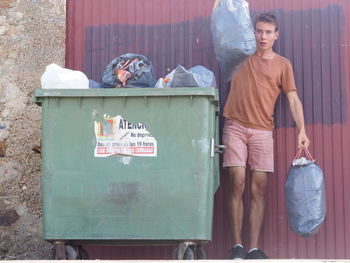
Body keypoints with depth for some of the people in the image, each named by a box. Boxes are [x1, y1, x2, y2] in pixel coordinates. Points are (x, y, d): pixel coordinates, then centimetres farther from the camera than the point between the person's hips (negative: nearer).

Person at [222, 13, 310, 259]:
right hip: (235, 127, 0)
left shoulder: (283, 64, 8)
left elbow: (293, 99, 4)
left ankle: (254, 248, -2)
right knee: (238, 184, -7)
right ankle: (237, 245, -4)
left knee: (259, 188, -4)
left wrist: (302, 131, -7)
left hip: (262, 131, 0)